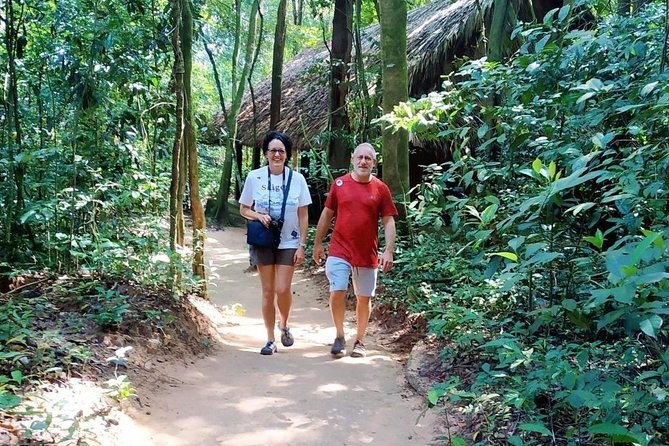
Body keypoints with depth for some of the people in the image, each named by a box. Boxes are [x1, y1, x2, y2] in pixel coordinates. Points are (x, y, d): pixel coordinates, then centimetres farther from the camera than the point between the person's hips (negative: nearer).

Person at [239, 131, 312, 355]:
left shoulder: (297, 179, -4)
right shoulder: (254, 177, -4)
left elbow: (303, 216, -1)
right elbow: (243, 209, 5)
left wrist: (302, 245, -5)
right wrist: (258, 215, -16)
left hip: (289, 243, -1)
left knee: (282, 289, -9)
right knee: (268, 291, 4)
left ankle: (284, 326, 22)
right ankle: (270, 339, 17)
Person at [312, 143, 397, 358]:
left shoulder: (381, 188, -2)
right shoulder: (339, 183, 1)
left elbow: (389, 221, -2)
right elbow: (326, 215, 8)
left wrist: (389, 251, -11)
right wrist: (318, 243, 8)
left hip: (368, 254, 0)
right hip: (339, 250, 0)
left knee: (364, 298, 9)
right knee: (337, 292, -8)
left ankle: (359, 341, 25)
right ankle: (340, 336, 12)